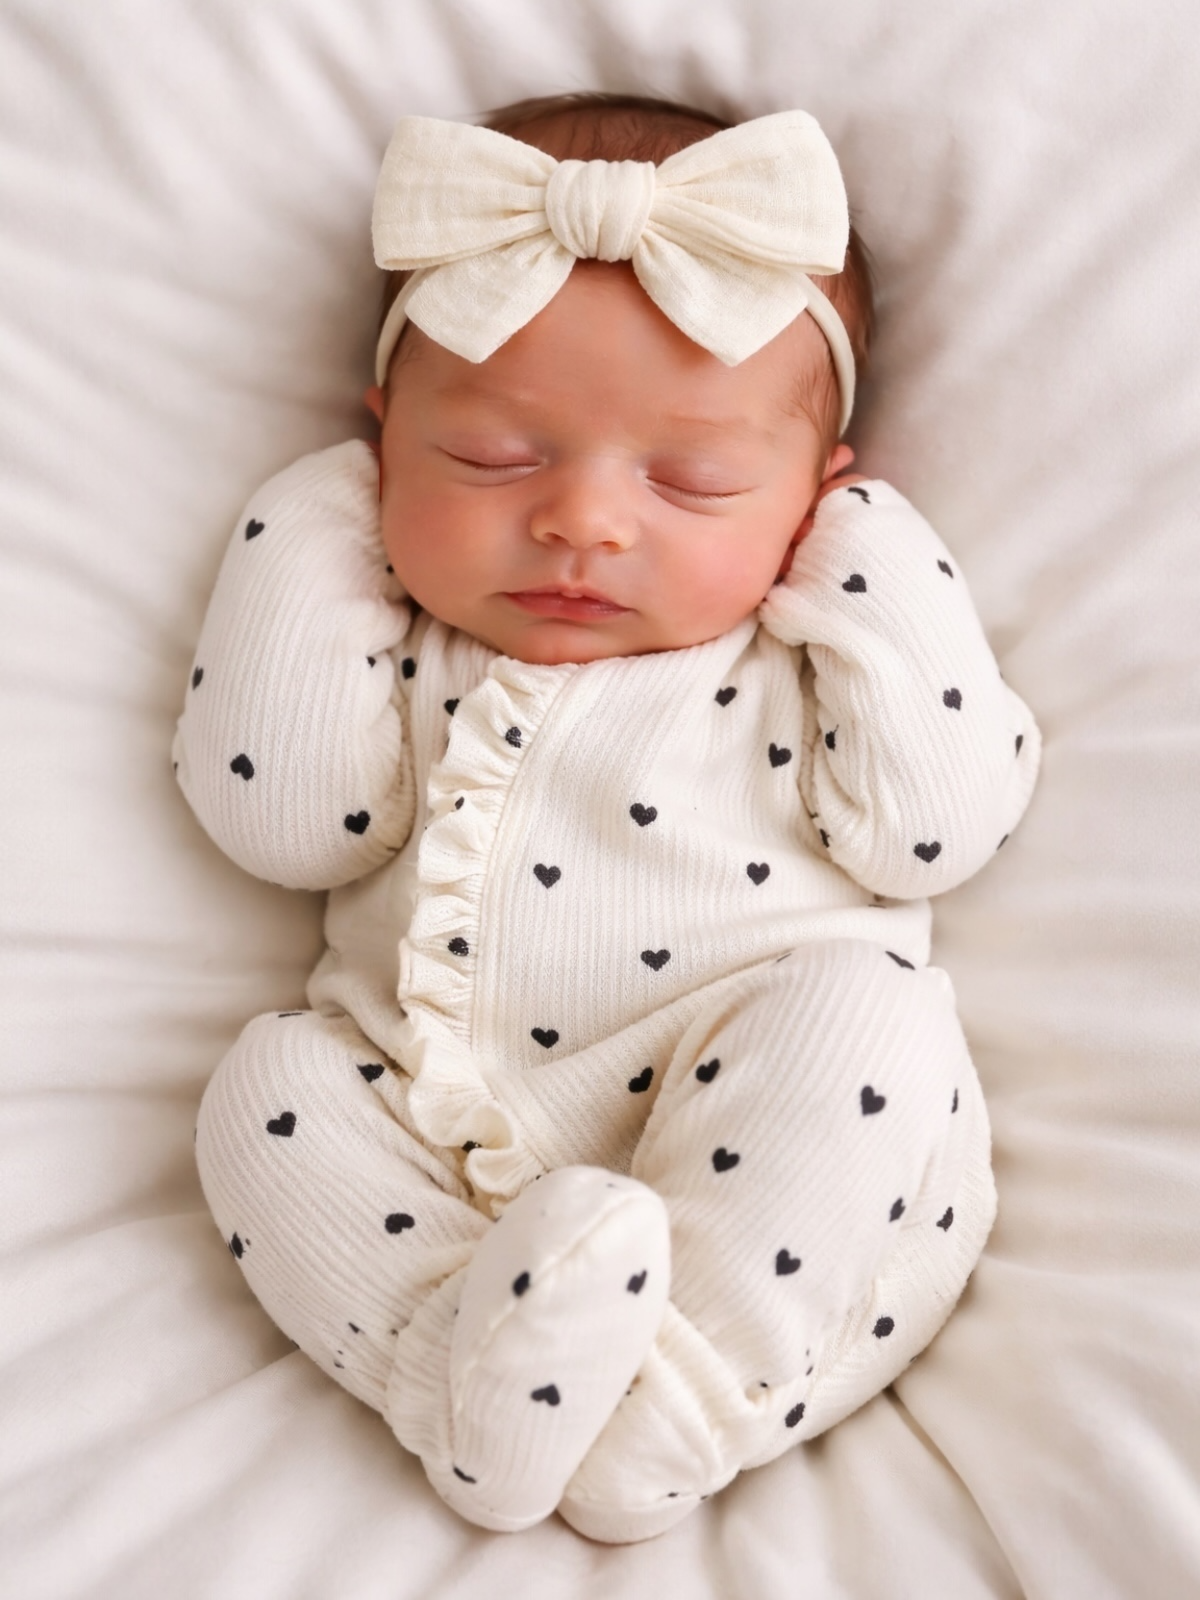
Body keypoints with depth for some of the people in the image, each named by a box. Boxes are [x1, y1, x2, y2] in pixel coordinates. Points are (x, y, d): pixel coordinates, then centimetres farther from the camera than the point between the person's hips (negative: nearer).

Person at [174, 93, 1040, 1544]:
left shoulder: (807, 658, 7)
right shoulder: (395, 648, 13)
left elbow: (939, 829, -2)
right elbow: (277, 822, 3)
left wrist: (879, 578, -2)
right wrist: (315, 540, 4)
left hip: (761, 1172, -2)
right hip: (433, 1167, 3)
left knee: (854, 1013, -27)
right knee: (269, 1082, -14)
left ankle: (683, 1397, -30)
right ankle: (463, 1369, -27)